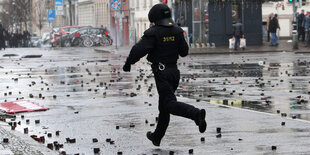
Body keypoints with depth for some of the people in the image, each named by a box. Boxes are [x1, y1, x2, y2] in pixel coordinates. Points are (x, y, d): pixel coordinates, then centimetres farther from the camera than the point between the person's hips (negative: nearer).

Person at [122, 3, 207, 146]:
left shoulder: (153, 33, -12)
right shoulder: (177, 31, 5)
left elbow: (139, 50, -18)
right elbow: (184, 52, 9)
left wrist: (128, 63, -5)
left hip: (161, 72, -7)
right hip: (174, 71, 7)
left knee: (169, 103, -13)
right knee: (163, 106, 16)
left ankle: (196, 113, -36)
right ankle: (157, 137, 25)